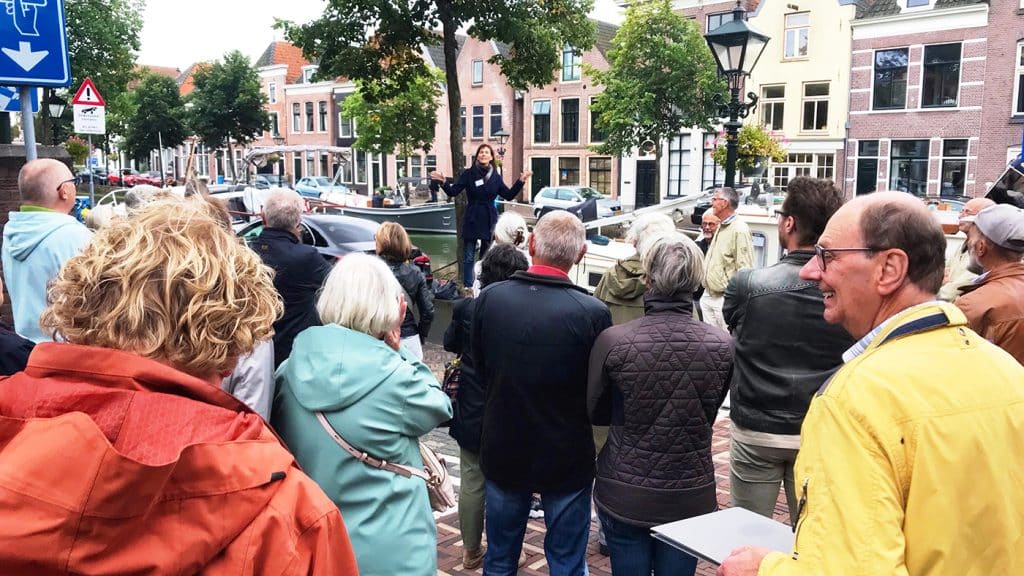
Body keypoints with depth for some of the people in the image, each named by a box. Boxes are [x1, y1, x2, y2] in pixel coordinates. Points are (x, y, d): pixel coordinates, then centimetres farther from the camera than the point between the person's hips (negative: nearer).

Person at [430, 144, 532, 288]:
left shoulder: (496, 176, 6)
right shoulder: (468, 174, -1)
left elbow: (509, 195, 7)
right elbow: (453, 191, -4)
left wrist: (521, 181, -2)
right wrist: (444, 182, -22)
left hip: (489, 220, 2)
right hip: (472, 220, -2)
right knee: (469, 258, 0)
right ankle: (468, 287, 6)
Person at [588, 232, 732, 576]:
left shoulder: (612, 342, -16)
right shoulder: (722, 346, -10)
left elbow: (595, 412, -1)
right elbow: (709, 415, 5)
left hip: (624, 496, -1)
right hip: (691, 497, 2)